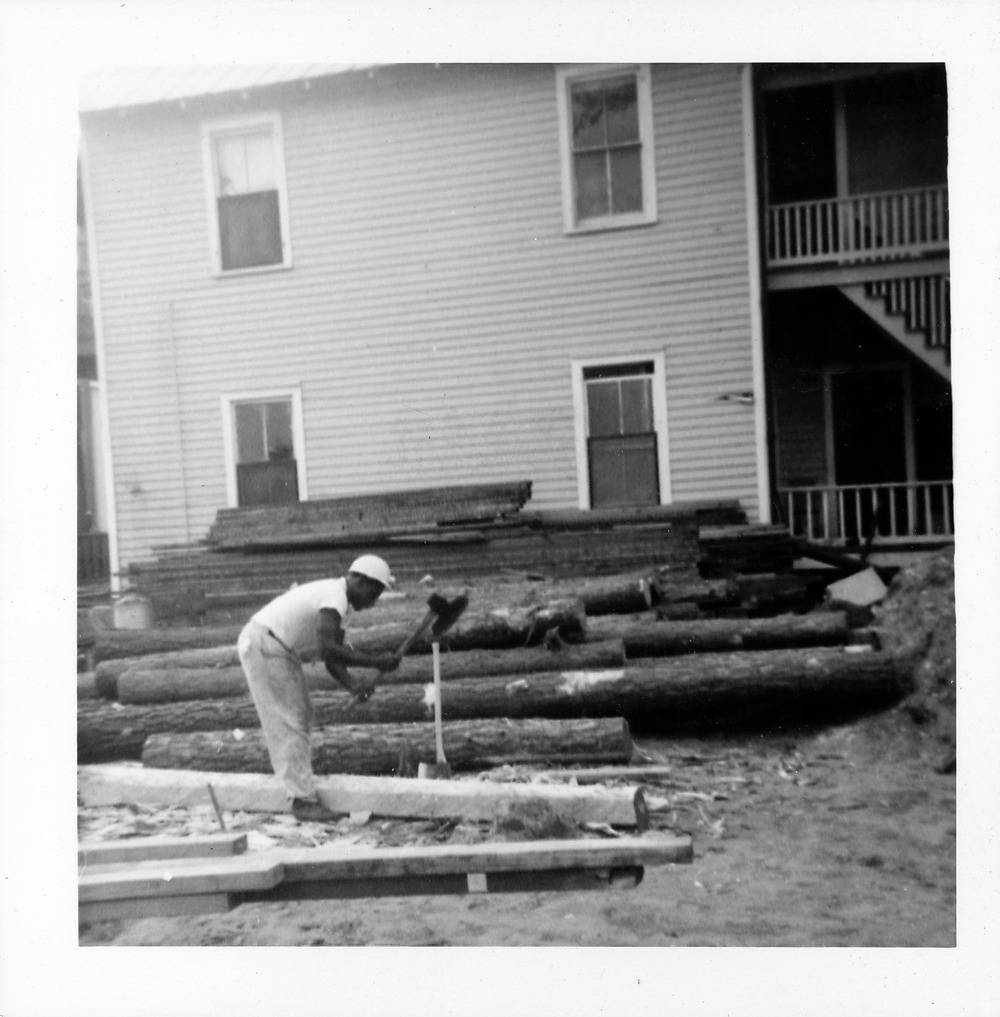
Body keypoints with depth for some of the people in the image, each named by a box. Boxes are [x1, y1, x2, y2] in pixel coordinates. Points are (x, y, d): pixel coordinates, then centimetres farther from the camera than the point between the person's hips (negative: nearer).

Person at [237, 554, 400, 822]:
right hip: (263, 645, -10)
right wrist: (375, 662, -31)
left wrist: (352, 683, -12)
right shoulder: (335, 597, -21)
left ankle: (298, 783, 25)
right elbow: (327, 650, -35)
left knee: (301, 717, 15)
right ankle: (303, 800, -2)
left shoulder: (341, 605, 11)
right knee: (288, 724, -7)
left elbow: (333, 658, 6)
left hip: (279, 649, 10)